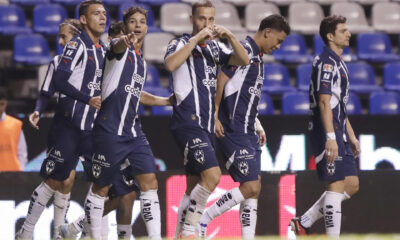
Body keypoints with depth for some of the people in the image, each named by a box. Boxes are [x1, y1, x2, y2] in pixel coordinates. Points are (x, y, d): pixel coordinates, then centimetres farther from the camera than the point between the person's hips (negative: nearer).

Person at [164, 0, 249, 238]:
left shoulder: (215, 47, 16)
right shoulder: (181, 43, -4)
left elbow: (243, 60, 7)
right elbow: (170, 64, -25)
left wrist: (230, 36, -8)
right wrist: (197, 38, -24)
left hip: (207, 125, 8)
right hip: (188, 122, -8)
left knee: (194, 185, 9)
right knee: (212, 174, -22)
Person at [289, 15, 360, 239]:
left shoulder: (338, 63, 20)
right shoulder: (326, 62, -12)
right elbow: (324, 102, -20)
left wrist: (351, 136, 23)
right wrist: (330, 137, -27)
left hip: (339, 133, 10)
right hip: (328, 131, -10)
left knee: (351, 185, 9)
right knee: (337, 184, -11)